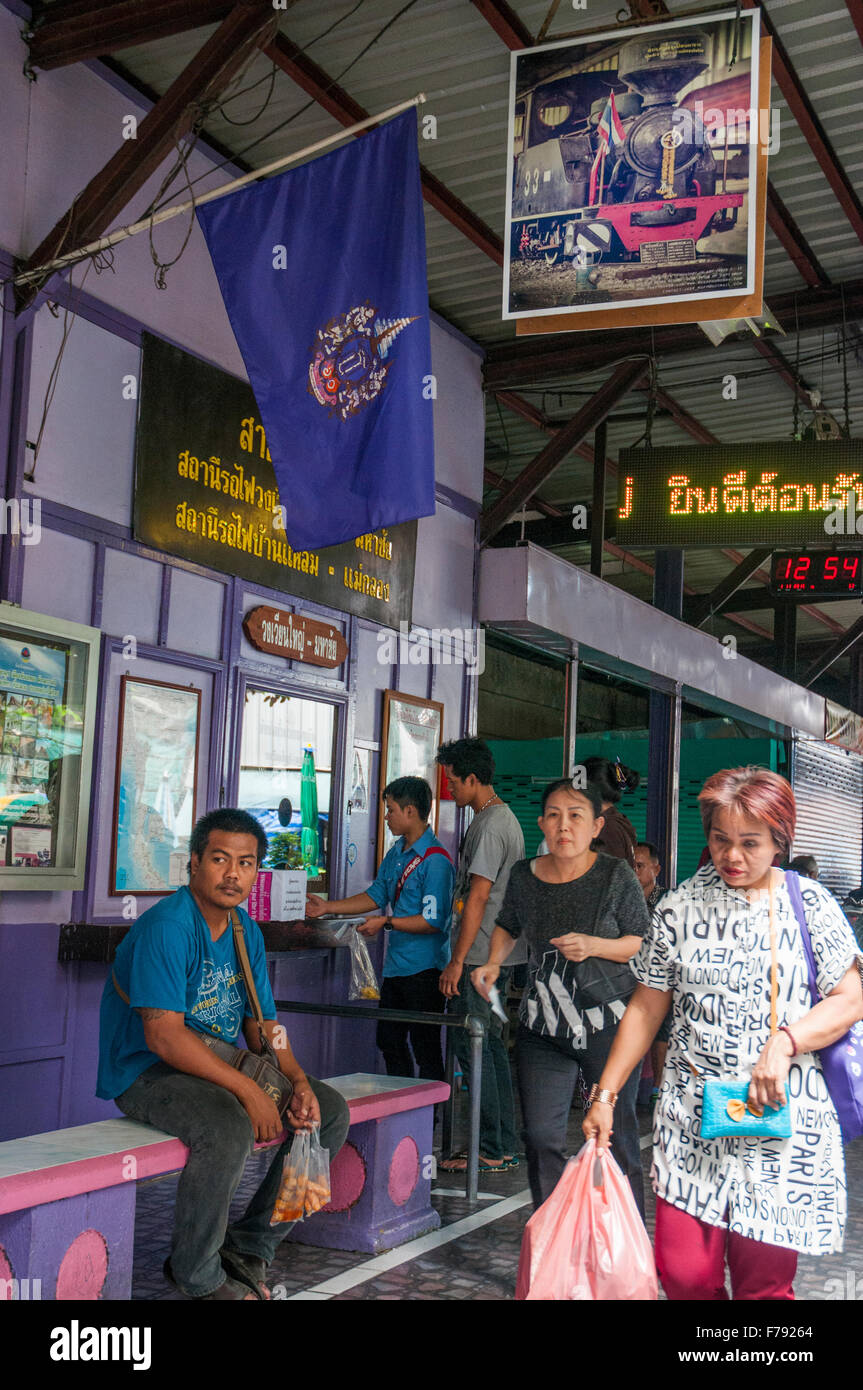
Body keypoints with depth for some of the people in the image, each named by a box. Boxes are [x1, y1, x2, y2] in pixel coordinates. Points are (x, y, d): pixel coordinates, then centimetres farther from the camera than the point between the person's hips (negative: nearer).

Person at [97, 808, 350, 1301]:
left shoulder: (247, 932, 8)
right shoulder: (166, 927, -20)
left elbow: (263, 1025, 10)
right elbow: (164, 1036, -27)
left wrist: (299, 1082, -9)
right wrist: (249, 1090, -28)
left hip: (223, 1069, 9)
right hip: (147, 1074, -9)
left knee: (331, 1110, 0)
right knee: (229, 1128, -36)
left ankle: (250, 1247, 8)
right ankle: (197, 1275, -12)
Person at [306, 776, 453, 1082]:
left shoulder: (435, 860, -17)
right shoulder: (396, 854, 11)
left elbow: (433, 921, -21)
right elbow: (376, 896, 18)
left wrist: (386, 923, -16)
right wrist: (327, 906, 14)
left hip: (424, 968, -9)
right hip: (396, 965, 9)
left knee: (425, 1048, -2)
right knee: (390, 1042, 18)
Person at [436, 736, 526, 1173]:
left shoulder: (489, 825, -15)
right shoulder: (505, 818, 17)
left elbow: (478, 896, -18)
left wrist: (458, 960, -17)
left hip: (481, 956, -10)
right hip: (500, 955, 10)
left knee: (472, 1046, -6)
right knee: (490, 1043, 13)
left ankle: (490, 1150, -2)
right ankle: (506, 1146, 17)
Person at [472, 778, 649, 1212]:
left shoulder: (615, 876, -8)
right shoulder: (524, 876, 1)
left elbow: (645, 945, -4)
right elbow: (508, 925, 21)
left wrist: (594, 945, -19)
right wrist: (493, 964, 4)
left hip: (608, 1026, -3)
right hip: (542, 1028, 3)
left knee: (616, 1136, 3)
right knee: (541, 1136, 2)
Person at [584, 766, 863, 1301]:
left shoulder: (809, 904, 2)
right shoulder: (681, 906, 6)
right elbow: (646, 1008, 10)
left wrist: (785, 1042, -16)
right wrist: (606, 1095, 6)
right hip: (691, 1117, 1)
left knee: (764, 1280, 1)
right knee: (683, 1271, -2)